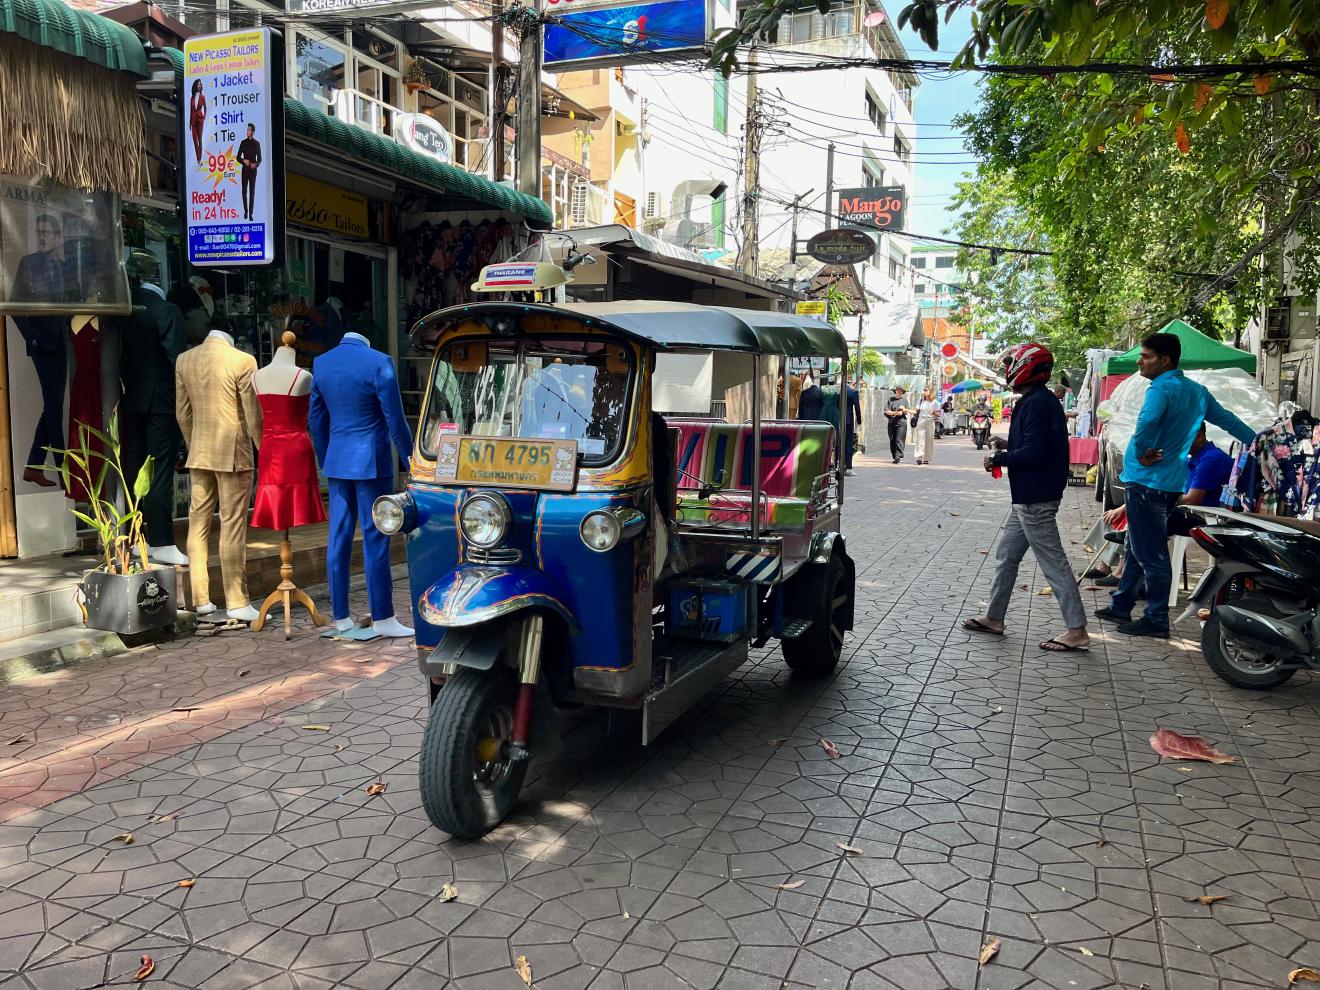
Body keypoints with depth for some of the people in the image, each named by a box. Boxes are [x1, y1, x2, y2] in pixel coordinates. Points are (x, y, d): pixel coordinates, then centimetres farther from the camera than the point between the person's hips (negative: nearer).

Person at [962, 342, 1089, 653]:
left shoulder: (1037, 403, -18)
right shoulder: (1039, 400, 13)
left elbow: (1033, 453, -24)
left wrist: (998, 460, -12)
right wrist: (1008, 445, 11)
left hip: (1035, 500, -11)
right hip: (1028, 497, 11)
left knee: (1053, 562, -5)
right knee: (1006, 556, 16)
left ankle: (1077, 632, 2)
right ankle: (994, 618, 26)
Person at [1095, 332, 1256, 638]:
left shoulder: (1161, 389, -15)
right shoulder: (1197, 391, 14)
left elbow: (1147, 421, -35)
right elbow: (1227, 420, 23)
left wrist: (1142, 453, -19)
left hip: (1146, 482, -9)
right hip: (1171, 482, 9)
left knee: (1150, 554, -2)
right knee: (1136, 549, 18)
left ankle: (1156, 620, 5)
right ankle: (1121, 605, 27)